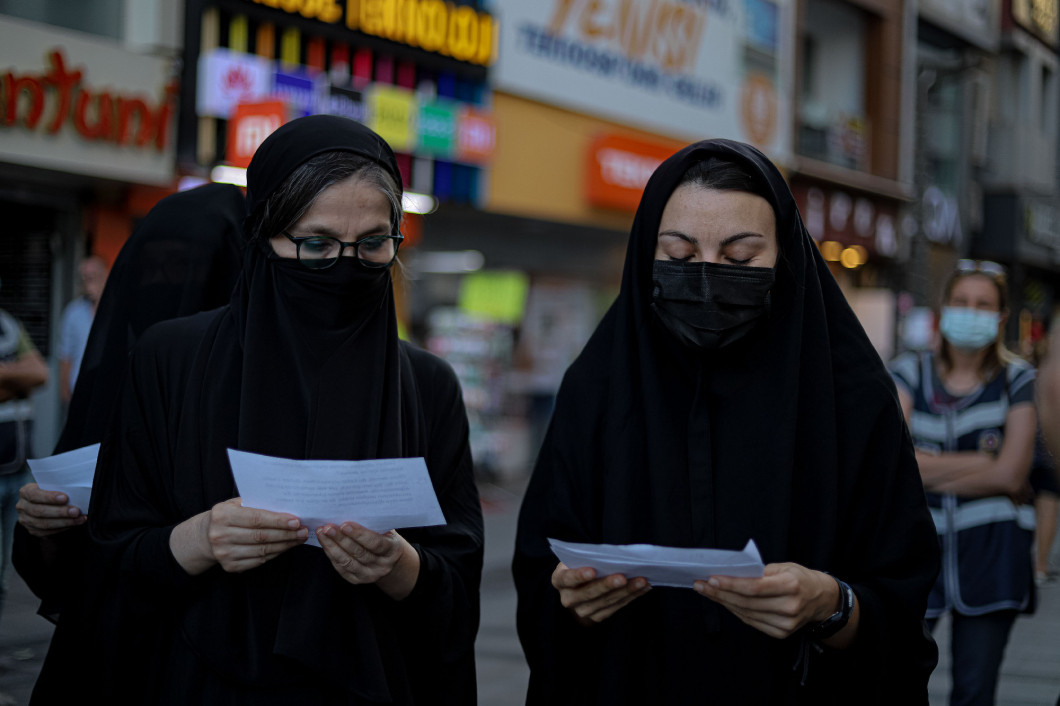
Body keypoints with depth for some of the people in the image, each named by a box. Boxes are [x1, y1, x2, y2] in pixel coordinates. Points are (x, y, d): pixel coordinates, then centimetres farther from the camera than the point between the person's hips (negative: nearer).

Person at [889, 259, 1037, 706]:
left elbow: (1011, 475, -7)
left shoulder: (1018, 380, 4)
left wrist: (929, 470, -7)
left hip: (990, 551, 0)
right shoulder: (910, 373, 6)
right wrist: (984, 462, -9)